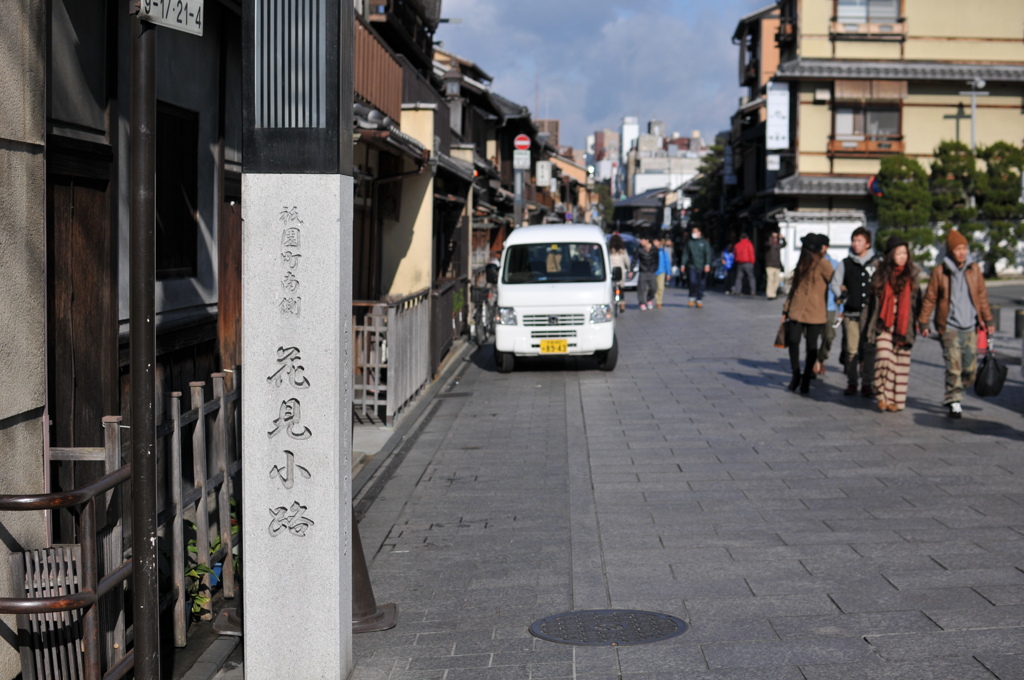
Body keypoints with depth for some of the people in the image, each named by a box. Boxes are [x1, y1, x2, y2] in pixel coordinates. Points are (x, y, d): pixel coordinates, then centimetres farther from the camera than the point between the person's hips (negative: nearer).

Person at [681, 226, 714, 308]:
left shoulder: (704, 243, 4)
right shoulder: (689, 243, 10)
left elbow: (708, 254, 0)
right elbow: (685, 254, 10)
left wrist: (707, 264, -12)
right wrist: (683, 264, 2)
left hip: (701, 267, -1)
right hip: (692, 266, 1)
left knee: (701, 283, 1)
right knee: (693, 282, -12)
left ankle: (699, 300, 9)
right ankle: (692, 298, 3)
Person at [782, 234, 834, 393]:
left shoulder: (823, 264, -6)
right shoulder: (802, 264, 16)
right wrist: (786, 309, 16)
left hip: (814, 313, -5)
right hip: (796, 311, 5)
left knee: (812, 347, 1)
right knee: (793, 341, -9)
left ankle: (806, 380, 11)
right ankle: (796, 375, 8)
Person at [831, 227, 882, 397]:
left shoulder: (878, 263, 8)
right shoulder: (845, 263, 11)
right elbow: (835, 283, 13)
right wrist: (842, 296, -2)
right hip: (851, 313, 1)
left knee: (869, 349, -2)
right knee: (851, 349, -3)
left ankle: (867, 383, 6)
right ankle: (851, 383, 7)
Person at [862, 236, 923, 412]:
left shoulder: (912, 275, 6)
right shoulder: (881, 275, 6)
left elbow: (917, 300, 11)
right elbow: (873, 300, 11)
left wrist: (917, 323, 6)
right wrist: (869, 325, 8)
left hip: (904, 325, 1)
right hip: (884, 324, -1)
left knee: (901, 361, 2)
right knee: (883, 356, -16)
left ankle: (897, 399, 10)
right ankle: (882, 395, -4)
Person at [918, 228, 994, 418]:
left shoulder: (974, 269, 5)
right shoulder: (940, 271, -3)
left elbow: (982, 295, 12)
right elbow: (930, 299, 2)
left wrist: (987, 319, 11)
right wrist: (923, 322, 3)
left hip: (971, 326, 3)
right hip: (949, 326, -3)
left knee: (970, 369, 5)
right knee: (953, 366, -11)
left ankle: (951, 396, 27)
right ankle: (954, 402, 0)